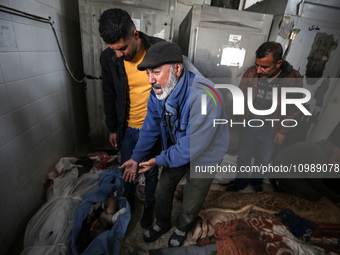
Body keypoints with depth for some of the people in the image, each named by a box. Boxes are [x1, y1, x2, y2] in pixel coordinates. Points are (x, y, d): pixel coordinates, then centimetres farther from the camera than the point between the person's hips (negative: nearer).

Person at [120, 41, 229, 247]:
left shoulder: (204, 98, -38)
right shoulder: (158, 92, -15)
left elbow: (193, 146, -31)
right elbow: (151, 128, -2)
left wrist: (159, 160, -19)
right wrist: (136, 158, 2)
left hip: (203, 155, -5)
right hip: (176, 150, 5)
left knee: (190, 205, 14)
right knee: (162, 190, 19)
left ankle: (182, 229, 52)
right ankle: (162, 223, 53)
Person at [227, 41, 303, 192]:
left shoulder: (293, 79, -17)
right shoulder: (251, 73, -14)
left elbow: (295, 109, -4)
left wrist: (283, 131, -3)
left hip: (270, 131, 0)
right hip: (248, 125, 1)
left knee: (263, 160, 20)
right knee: (243, 157, 18)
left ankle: (256, 183, 51)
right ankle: (240, 183, 44)